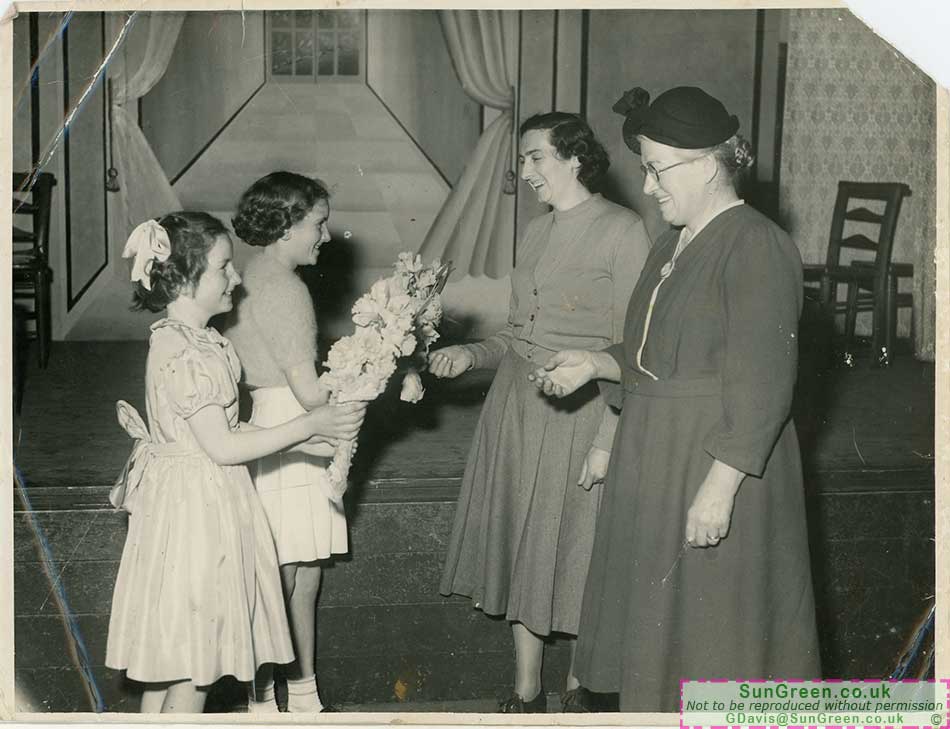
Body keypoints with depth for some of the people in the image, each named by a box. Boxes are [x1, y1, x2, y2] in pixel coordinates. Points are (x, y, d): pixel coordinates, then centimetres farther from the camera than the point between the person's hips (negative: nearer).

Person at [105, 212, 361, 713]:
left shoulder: (179, 337, 7)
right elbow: (222, 447, -23)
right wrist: (310, 425, -21)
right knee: (195, 657, 2)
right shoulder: (188, 355, -24)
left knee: (169, 656, 18)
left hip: (186, 499, 10)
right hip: (198, 507, -10)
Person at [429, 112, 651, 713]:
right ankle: (526, 692, 25)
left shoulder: (623, 231, -10)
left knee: (575, 552, 5)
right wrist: (471, 354, 0)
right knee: (521, 546, 11)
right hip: (518, 406, 7)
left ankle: (577, 690, 25)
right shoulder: (539, 231, 11)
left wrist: (608, 440, -18)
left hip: (581, 412, -7)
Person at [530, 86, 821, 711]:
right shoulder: (675, 242, 12)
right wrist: (595, 364, 3)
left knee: (710, 628, 1)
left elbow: (762, 385, -21)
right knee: (655, 620, 15)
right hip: (655, 461, 9)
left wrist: (720, 485, -25)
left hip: (716, 468, -9)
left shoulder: (758, 248, -16)